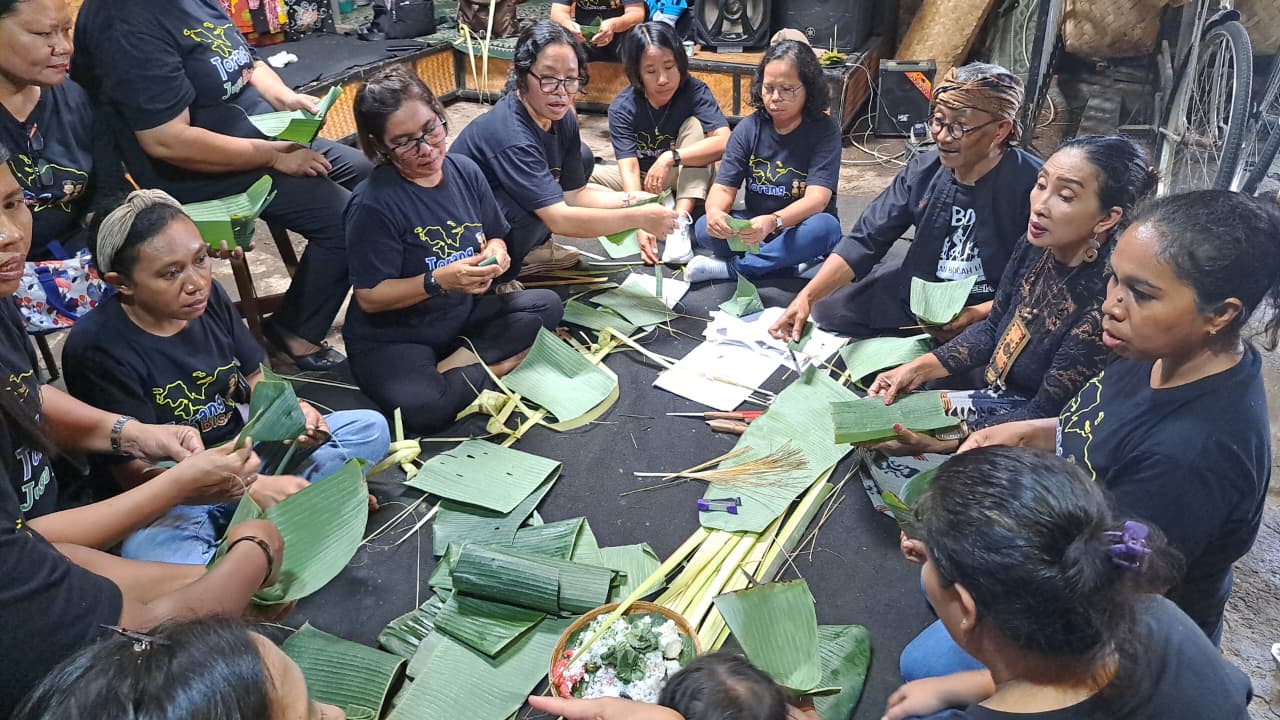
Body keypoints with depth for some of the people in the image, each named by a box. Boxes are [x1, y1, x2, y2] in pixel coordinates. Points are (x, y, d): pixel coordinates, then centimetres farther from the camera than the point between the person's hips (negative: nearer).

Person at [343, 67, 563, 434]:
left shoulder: (465, 171, -4)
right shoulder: (373, 204, -22)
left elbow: (495, 237, 10)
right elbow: (369, 297, -18)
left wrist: (495, 252, -14)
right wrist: (438, 281, -31)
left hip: (462, 314, 7)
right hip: (392, 338, -6)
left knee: (547, 305, -3)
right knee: (422, 407, -34)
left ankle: (460, 362, -11)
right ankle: (492, 369, -6)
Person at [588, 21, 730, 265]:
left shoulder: (695, 92, -21)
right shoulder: (622, 108, -20)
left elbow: (725, 142, -34)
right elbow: (630, 168, -28)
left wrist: (670, 158, -40)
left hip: (687, 181, -1)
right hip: (642, 181, 1)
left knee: (694, 124, -27)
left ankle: (680, 222, -37)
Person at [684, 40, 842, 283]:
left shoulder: (824, 129, -12)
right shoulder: (749, 128, -3)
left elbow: (817, 198, -24)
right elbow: (724, 187, -9)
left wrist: (773, 222, -45)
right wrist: (715, 211, -36)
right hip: (753, 226, 2)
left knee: (825, 227, -36)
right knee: (705, 228, -25)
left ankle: (731, 268, -24)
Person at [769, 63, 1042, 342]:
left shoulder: (1033, 184, -23)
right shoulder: (924, 170, -9)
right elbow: (866, 239, -10)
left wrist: (979, 314, -31)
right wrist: (807, 296, -21)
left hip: (991, 312, -4)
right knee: (827, 308, 5)